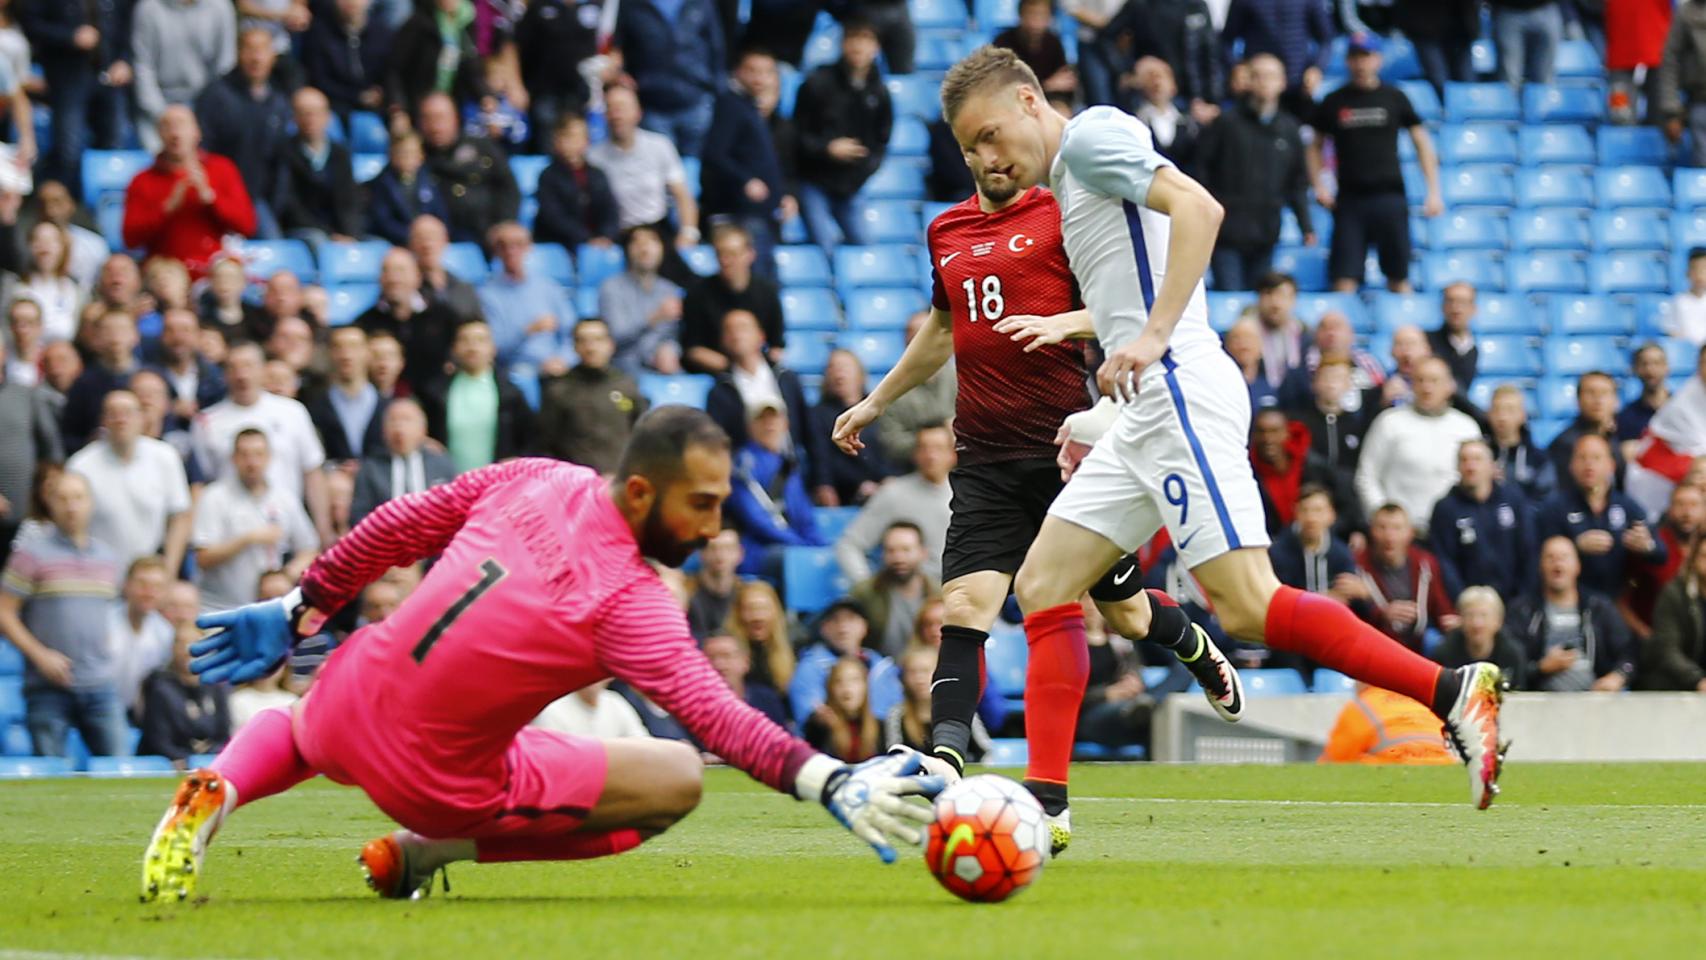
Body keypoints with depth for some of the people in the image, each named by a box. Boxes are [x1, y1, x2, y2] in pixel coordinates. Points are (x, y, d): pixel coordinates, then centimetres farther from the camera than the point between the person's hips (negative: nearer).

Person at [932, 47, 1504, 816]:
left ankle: (1454, 695, -20)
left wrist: (1153, 337, -24)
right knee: (1042, 585, 7)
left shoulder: (1092, 134, -3)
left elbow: (1198, 207, -18)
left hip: (1180, 394, -11)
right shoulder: (1067, 182, 25)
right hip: (1145, 416, 11)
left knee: (1245, 606, -19)